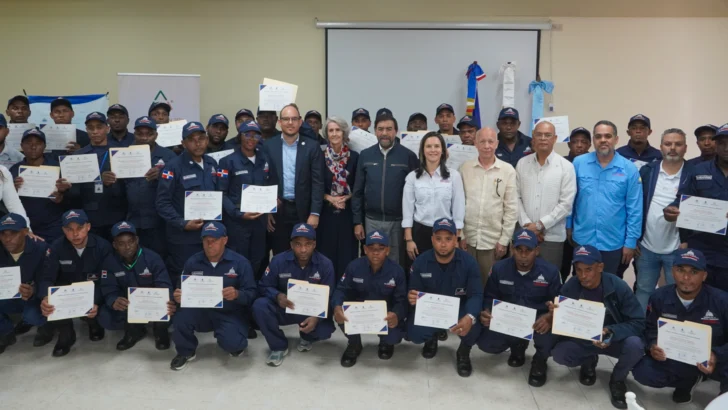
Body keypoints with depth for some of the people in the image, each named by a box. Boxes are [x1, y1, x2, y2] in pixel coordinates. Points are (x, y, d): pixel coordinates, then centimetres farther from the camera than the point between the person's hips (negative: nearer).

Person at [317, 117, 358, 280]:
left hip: (348, 211, 0)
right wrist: (330, 198, -10)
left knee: (347, 252, 2)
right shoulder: (320, 157, 1)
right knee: (326, 251, 3)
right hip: (326, 212, 0)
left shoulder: (354, 157, 1)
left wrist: (345, 198, -9)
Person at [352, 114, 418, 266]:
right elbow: (358, 191, 6)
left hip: (398, 221, -2)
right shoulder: (365, 155, 3)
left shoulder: (408, 156, -4)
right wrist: (357, 221, 3)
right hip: (371, 220, 2)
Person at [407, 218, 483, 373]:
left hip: (459, 309, -1)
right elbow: (414, 294, -5)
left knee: (472, 328, -32)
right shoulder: (420, 263, -12)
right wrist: (411, 299, -34)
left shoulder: (469, 262, -15)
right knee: (414, 334, -25)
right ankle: (433, 337, 18)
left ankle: (464, 351, 9)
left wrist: (470, 317, -41)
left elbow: (476, 295, -18)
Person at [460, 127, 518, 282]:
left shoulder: (508, 170, -3)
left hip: (493, 241, -1)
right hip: (468, 238, 1)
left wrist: (504, 240, -4)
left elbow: (511, 208, -2)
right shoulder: (465, 168, 1)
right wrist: (460, 235, 0)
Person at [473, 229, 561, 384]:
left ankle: (540, 361, 1)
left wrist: (549, 317, -31)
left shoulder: (550, 271, -13)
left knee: (547, 328, -37)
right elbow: (490, 297, 4)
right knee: (485, 343, -17)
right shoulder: (499, 268, -8)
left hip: (538, 319, -2)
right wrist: (486, 312, -20)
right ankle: (517, 344, 20)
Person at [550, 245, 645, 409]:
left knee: (635, 345, -33)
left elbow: (638, 322, -18)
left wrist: (611, 332, -36)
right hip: (580, 340, 1)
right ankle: (588, 361, 12)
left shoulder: (618, 286, -20)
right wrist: (555, 314, -34)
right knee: (558, 353, -27)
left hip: (614, 339, -1)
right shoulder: (570, 287, -16)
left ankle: (617, 380, 2)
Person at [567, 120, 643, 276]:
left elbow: (634, 209, -4)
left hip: (613, 243, 0)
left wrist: (630, 242, -4)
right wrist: (568, 226, 5)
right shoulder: (578, 163, -4)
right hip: (581, 240, 1)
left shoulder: (629, 169, -6)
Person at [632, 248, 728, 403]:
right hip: (674, 359, 3)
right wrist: (653, 345, -19)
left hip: (710, 361, -2)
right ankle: (688, 380, 12)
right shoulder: (659, 297, -9)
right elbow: (650, 328, 4)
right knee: (642, 371, -22)